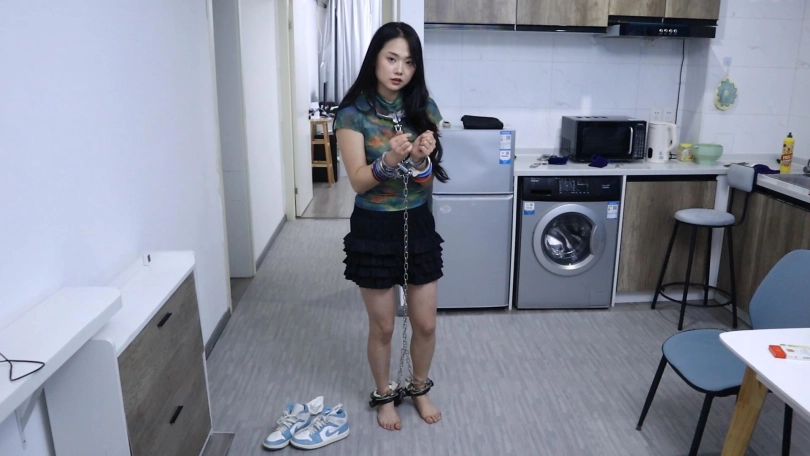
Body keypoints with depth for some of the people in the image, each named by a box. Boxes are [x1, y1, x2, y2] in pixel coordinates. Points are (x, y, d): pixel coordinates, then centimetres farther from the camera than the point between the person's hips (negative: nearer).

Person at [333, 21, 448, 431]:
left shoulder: (424, 108, -1)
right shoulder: (354, 113, -11)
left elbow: (427, 180, -3)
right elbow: (358, 181, -15)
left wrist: (422, 158, -25)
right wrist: (389, 159, -34)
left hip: (418, 225, 3)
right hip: (374, 229, -3)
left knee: (426, 324, 13)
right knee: (382, 326, 12)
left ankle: (420, 389, 40)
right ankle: (384, 395, 37)